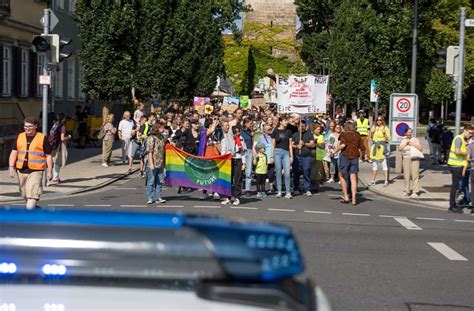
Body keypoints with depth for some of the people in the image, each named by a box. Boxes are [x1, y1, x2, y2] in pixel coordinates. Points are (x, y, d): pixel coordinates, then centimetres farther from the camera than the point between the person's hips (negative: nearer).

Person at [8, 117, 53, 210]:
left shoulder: (42, 138, -1)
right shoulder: (20, 137, 10)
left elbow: (48, 156, 1)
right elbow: (14, 152, 8)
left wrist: (49, 171, -1)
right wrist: (11, 167, -4)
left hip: (35, 171, -5)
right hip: (21, 170, 5)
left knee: (32, 194, -18)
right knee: (25, 195, 16)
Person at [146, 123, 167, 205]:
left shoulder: (162, 138, 12)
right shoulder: (151, 138, -11)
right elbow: (149, 152, -14)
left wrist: (163, 163, 19)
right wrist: (151, 164, -18)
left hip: (160, 164, 7)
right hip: (152, 164, -7)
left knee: (159, 181, 9)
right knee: (151, 181, 0)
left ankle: (159, 198, 15)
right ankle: (149, 198, 6)